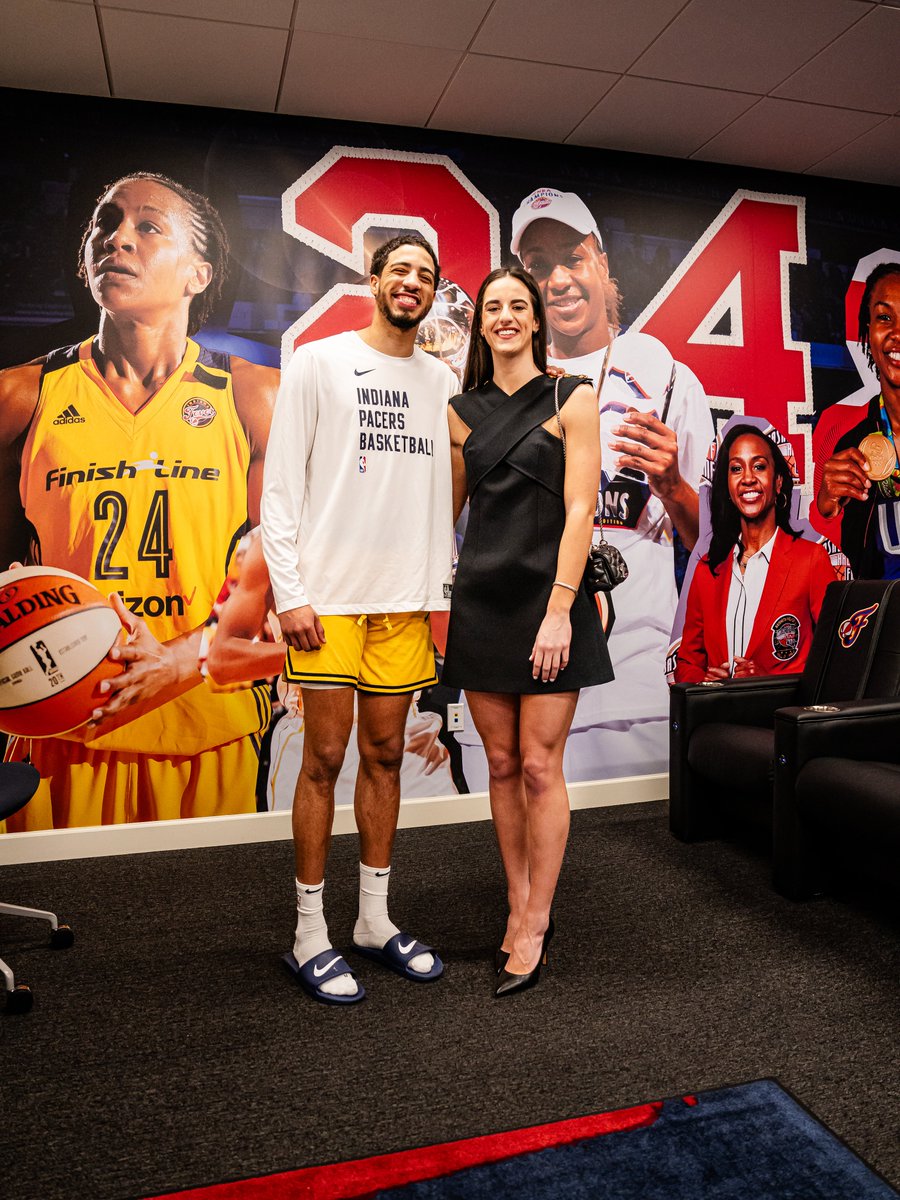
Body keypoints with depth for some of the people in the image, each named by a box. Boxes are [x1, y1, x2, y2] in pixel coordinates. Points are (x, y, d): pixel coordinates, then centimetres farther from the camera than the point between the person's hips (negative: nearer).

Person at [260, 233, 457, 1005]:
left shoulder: (442, 382, 14)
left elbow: (443, 498, 15)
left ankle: (376, 919, 24)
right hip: (329, 594, -4)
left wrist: (443, 594, 8)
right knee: (326, 758, 1)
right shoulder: (319, 364, 2)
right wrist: (290, 593, -11)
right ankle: (310, 934, 16)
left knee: (385, 757, 10)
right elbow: (280, 488, -3)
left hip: (406, 600, 4)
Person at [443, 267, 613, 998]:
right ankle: (520, 906, 25)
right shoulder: (463, 411, 11)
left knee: (540, 768, -1)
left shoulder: (572, 399, -1)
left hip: (546, 599, -4)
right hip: (481, 600, 4)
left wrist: (559, 610, -16)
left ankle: (535, 923, 15)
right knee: (501, 764, 10)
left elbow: (580, 509, -8)